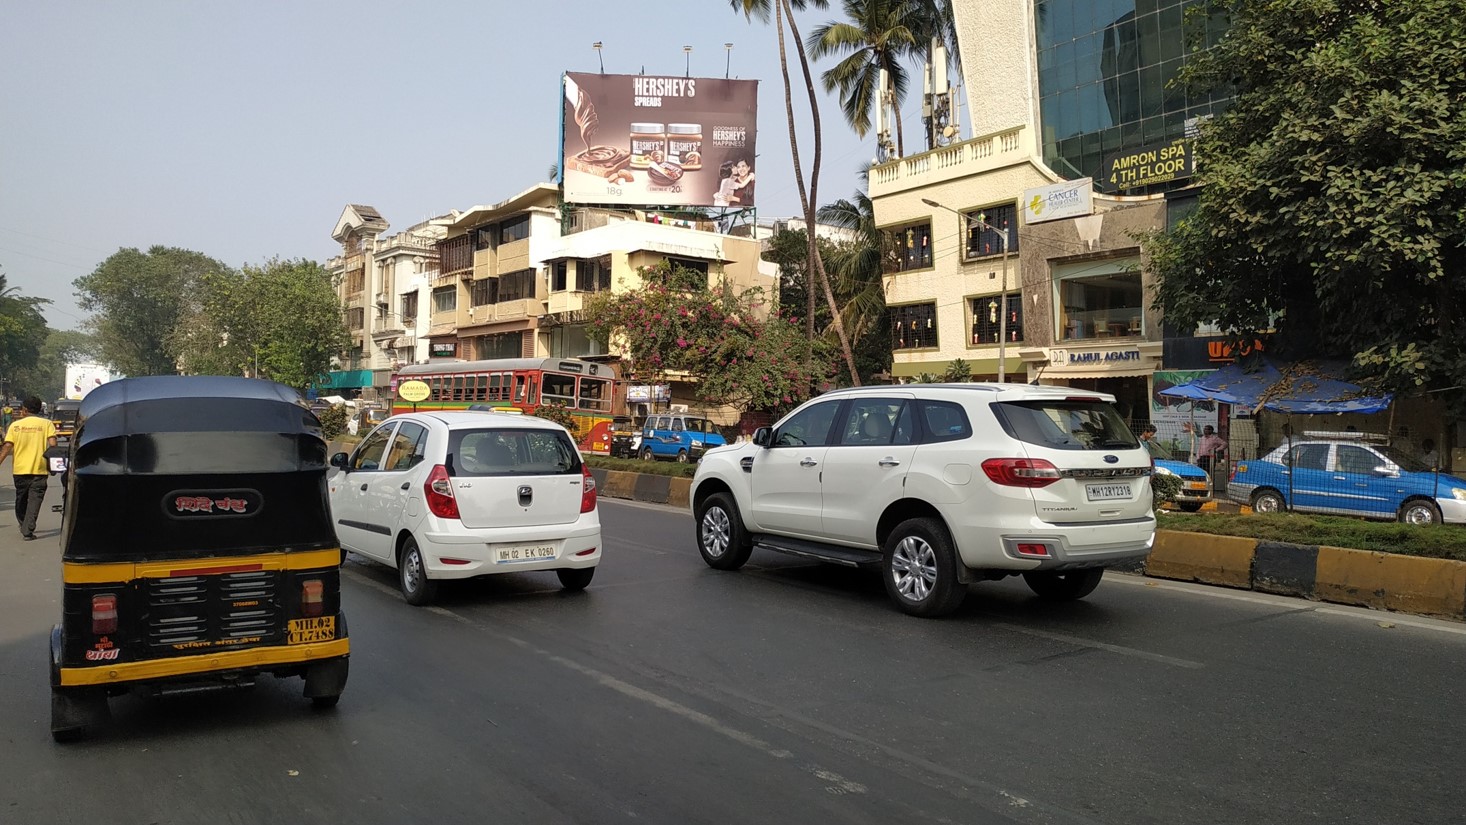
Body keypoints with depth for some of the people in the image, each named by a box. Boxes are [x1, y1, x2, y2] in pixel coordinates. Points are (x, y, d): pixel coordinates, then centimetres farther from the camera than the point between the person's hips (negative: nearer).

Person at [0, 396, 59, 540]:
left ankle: (23, 526, 34)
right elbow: (52, 444, -11)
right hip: (39, 469, -2)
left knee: (21, 499, 20)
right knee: (34, 500, 1)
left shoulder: (15, 425, 2)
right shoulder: (47, 423, -2)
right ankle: (28, 532, -7)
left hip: (20, 469, 2)